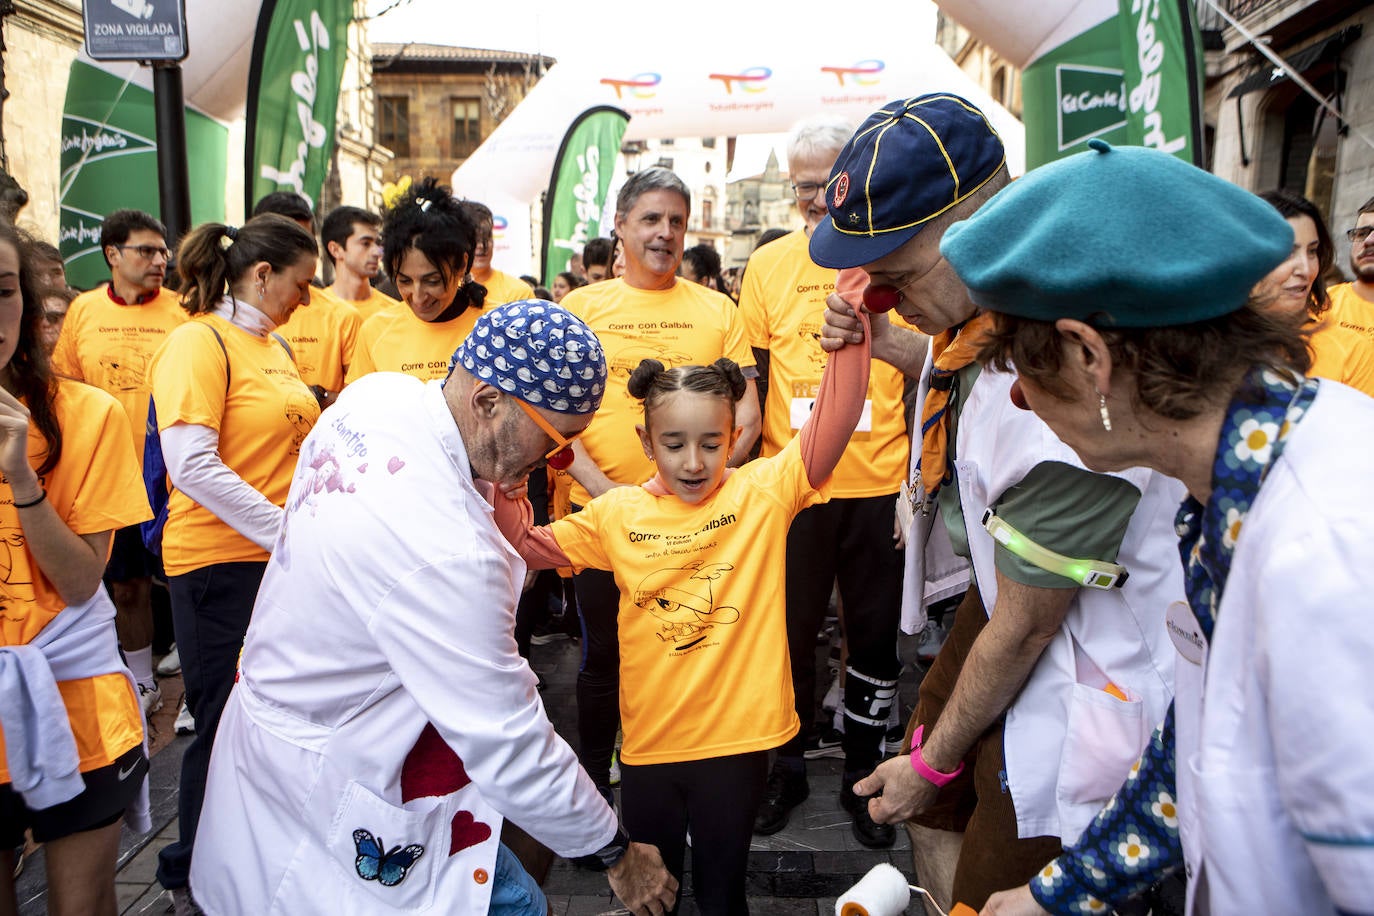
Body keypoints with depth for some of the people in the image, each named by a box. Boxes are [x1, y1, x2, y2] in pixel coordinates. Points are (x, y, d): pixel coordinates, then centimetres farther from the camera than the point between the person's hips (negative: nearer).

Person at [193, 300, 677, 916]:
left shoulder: (374, 393, -10)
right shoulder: (447, 554, -36)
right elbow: (508, 746, -28)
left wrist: (485, 482, 0)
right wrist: (618, 854, -15)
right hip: (330, 781, -9)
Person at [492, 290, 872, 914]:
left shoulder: (764, 492, -9)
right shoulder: (618, 514, -2)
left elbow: (831, 426, -20)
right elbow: (531, 545, 6)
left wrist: (850, 344, -33)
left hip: (736, 738, -2)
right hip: (648, 740, 3)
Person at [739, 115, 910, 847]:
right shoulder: (768, 265, 4)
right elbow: (749, 381, 8)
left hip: (878, 486, -1)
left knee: (875, 635, 11)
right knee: (789, 631, 11)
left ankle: (863, 773, 31)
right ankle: (788, 766, 31)